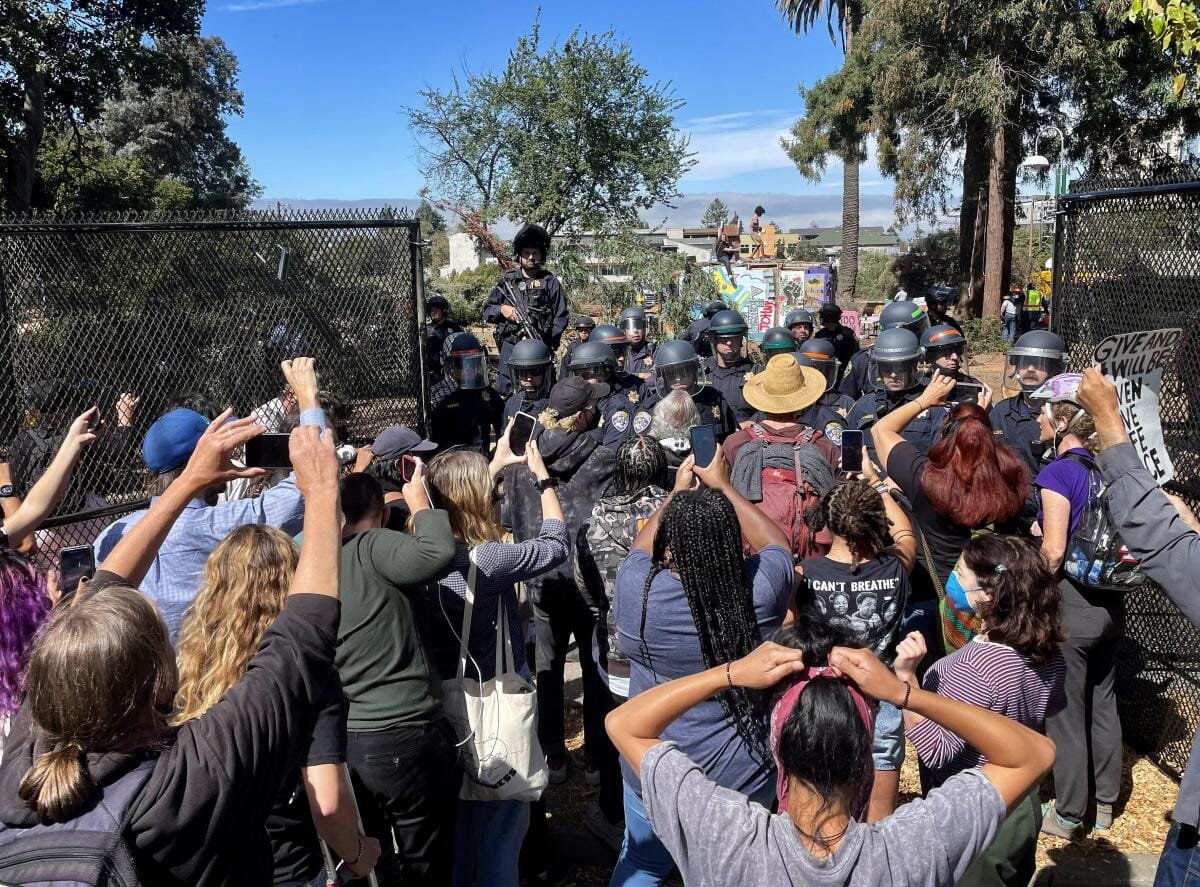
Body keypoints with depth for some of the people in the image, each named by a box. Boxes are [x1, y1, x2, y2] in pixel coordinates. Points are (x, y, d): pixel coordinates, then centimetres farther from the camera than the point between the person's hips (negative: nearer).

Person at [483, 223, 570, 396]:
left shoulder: (550, 282, 8)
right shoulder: (506, 280, 14)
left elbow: (561, 317, 3)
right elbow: (486, 311, 16)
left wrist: (550, 343, -9)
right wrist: (502, 310, -5)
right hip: (510, 344, 2)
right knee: (505, 389, -2)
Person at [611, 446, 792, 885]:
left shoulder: (637, 591, -23)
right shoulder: (760, 590, -22)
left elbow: (640, 549, 2)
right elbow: (776, 543, 2)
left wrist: (677, 491, 11)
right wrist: (722, 486, 7)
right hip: (746, 775, 1)